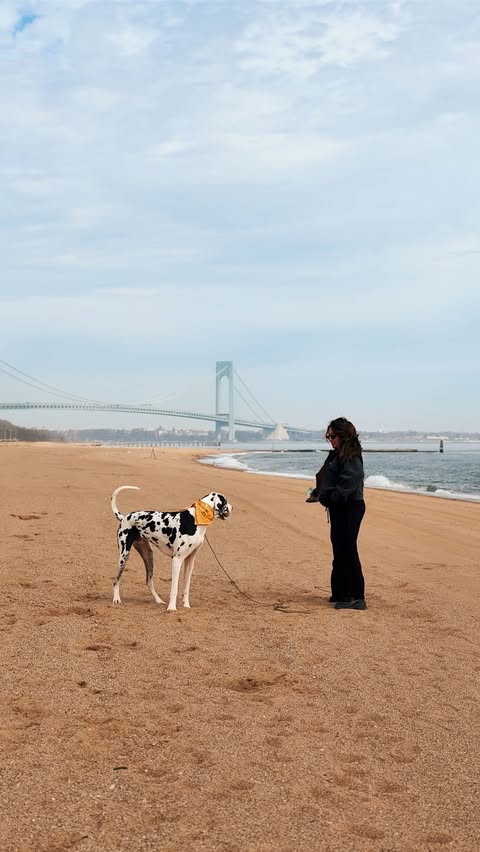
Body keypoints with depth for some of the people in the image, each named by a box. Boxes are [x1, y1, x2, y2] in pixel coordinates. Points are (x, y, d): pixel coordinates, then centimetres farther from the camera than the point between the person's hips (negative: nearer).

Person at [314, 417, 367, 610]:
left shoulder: (351, 458, -15)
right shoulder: (336, 455, 16)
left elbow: (346, 486, -23)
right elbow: (327, 481, 23)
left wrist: (328, 497, -23)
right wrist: (317, 493, 11)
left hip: (349, 509, -10)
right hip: (338, 509, 10)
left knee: (347, 551, -7)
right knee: (340, 551, 15)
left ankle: (355, 597, -2)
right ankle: (341, 593, 23)